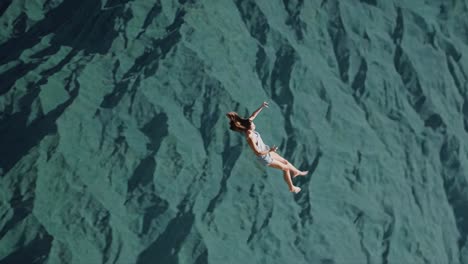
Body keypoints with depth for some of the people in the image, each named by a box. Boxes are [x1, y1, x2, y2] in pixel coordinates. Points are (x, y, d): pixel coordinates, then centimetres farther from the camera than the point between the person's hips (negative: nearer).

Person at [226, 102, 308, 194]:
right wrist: (270, 151, -42)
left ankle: (296, 172, 52)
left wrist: (261, 107, -4)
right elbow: (258, 152, -35)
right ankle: (291, 188, 31)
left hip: (266, 151, 8)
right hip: (264, 157, -8)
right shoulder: (250, 138, -39)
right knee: (286, 168, 9)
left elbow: (253, 116, -1)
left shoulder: (247, 130, -17)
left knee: (285, 161, 24)